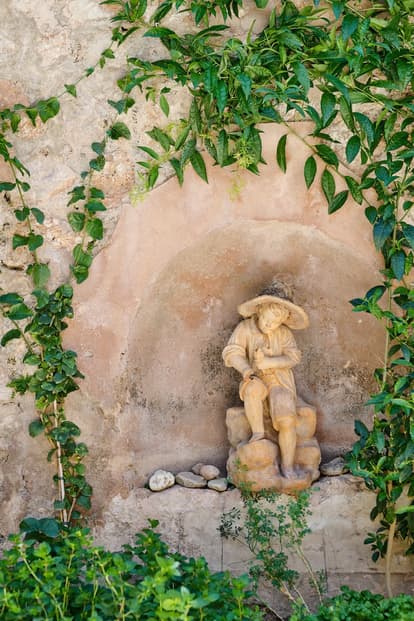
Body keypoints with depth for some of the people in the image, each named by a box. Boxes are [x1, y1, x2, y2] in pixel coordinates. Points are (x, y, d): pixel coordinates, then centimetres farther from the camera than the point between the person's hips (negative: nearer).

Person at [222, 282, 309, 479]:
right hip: (256, 379, -1)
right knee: (253, 388, -40)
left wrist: (266, 362, -21)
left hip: (279, 380, 1)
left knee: (286, 419, -21)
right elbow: (232, 352, -10)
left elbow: (293, 357, -8)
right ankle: (257, 432, -22)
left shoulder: (284, 333, 1)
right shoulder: (245, 328, -3)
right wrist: (246, 369, -29)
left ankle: (287, 465, -7)